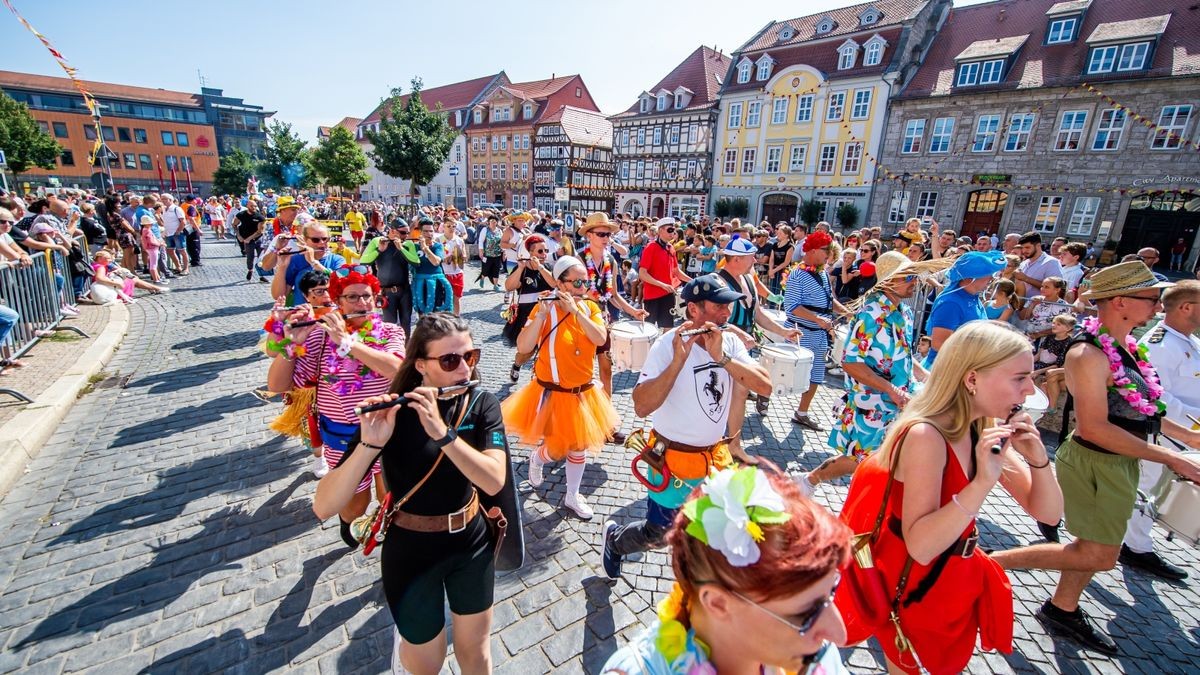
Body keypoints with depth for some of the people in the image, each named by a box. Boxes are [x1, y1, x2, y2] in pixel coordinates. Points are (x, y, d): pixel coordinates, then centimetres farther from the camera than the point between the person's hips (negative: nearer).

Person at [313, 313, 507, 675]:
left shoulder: (482, 404, -13)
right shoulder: (390, 414, -20)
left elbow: (494, 481, -26)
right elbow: (323, 507, -24)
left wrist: (442, 432, -37)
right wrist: (370, 444, -38)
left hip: (472, 542, 2)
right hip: (411, 552, -2)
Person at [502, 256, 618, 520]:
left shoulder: (591, 307, -2)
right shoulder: (544, 308, -14)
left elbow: (601, 339, -19)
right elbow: (523, 347, -24)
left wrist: (575, 310, -25)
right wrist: (542, 313, -31)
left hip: (582, 392, 5)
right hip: (552, 393, -4)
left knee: (579, 447, 16)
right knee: (558, 448, 2)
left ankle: (572, 496, 38)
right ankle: (536, 458, 39)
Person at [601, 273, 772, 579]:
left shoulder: (731, 342, -5)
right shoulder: (667, 344, -23)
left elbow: (766, 386, -15)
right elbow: (642, 407, -32)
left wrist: (722, 357, -26)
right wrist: (678, 360, -38)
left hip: (716, 458, 6)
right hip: (673, 461, -5)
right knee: (658, 535, 11)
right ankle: (613, 538, 42)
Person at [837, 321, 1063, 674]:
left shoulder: (984, 429, -4)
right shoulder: (926, 436, -30)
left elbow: (1048, 513, 2)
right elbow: (920, 546, -33)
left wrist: (1038, 458, -15)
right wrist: (982, 482, -38)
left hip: (957, 582, 8)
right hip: (915, 589, -8)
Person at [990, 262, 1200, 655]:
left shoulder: (1122, 346, 6)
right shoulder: (1089, 354, -26)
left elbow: (1133, 409, 17)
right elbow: (1094, 428, -29)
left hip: (1121, 462, 9)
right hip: (1095, 464, -9)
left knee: (1097, 546, 20)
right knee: (1098, 556, 0)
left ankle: (1063, 610, 37)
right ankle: (988, 562, 7)